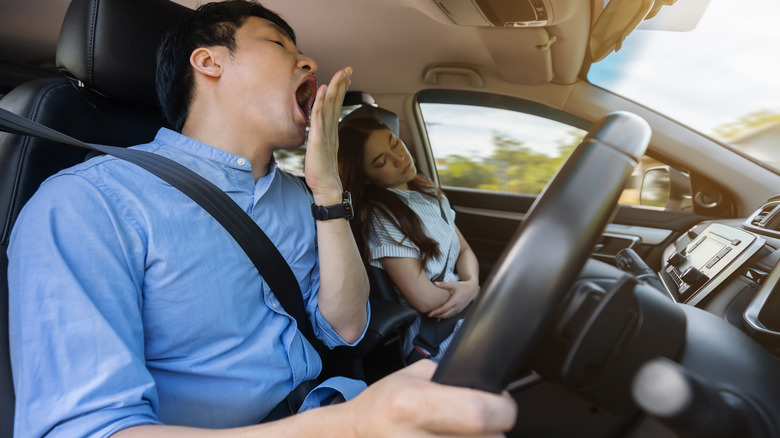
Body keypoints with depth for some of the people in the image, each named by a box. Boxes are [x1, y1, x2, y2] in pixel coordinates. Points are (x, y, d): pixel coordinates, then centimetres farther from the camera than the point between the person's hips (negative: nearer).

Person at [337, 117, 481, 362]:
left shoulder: (429, 193, 11)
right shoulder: (380, 218, -14)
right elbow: (425, 299, -18)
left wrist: (472, 284, -7)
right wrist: (470, 290, -1)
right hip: (436, 341, -8)